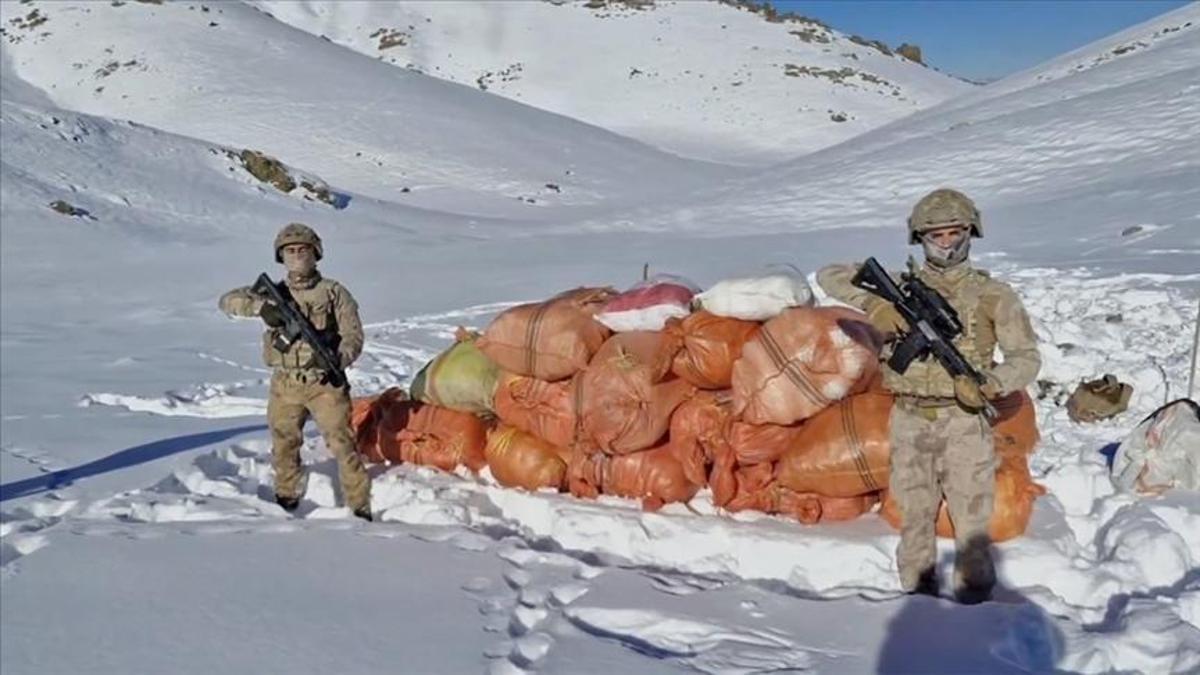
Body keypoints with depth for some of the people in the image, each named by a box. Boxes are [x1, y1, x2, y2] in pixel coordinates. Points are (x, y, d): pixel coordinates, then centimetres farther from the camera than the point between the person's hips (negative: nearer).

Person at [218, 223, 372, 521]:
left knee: (342, 443, -7)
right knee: (284, 445, 15)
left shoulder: (334, 292, 1)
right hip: (285, 385, 4)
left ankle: (360, 506, 1)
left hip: (324, 382, -3)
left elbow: (353, 335, -2)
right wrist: (261, 306, -15)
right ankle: (286, 498, 36)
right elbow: (228, 301, 3)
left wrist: (338, 360, -22)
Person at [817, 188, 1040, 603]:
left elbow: (1027, 357, 1)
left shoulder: (993, 296, 2)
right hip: (910, 420, 2)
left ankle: (974, 604, 9)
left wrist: (991, 383, -20)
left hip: (965, 420, -2)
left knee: (971, 518, -2)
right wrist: (872, 303, -13)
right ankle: (916, 597, 24)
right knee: (915, 516, 11)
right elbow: (830, 276, 5)